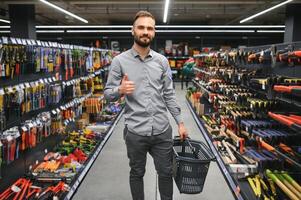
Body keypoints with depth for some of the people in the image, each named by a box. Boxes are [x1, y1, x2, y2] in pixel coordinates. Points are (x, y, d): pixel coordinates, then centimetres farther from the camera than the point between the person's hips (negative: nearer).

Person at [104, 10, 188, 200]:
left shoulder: (162, 61, 4)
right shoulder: (120, 61, -4)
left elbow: (169, 95, 8)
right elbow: (108, 93, -2)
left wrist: (180, 121, 5)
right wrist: (120, 90, -24)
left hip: (162, 130, 2)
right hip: (135, 131, -2)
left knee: (166, 172, 15)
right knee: (137, 173, 16)